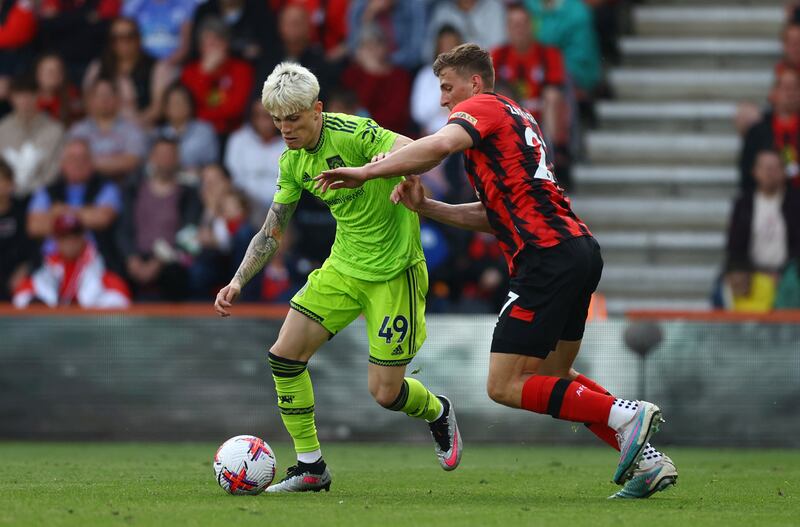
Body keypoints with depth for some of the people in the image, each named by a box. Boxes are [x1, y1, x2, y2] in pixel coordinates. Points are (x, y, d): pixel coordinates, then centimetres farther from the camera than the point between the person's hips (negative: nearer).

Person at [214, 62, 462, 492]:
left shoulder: (352, 133, -20)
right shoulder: (293, 161, 3)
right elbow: (272, 232, 12)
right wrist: (237, 282, 1)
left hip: (394, 272, -7)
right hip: (343, 266, 7)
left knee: (385, 392, -6)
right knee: (284, 355, -5)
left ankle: (438, 413, 30)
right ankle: (310, 467, 7)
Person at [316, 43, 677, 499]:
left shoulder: (484, 107, -1)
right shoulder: (518, 118, 27)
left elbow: (443, 144, -24)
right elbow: (496, 216, 26)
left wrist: (366, 172, -22)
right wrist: (427, 208, 18)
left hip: (548, 256, -10)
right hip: (580, 247, 10)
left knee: (504, 387, -6)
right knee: (553, 378, 21)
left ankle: (627, 417, -14)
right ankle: (648, 461, 11)